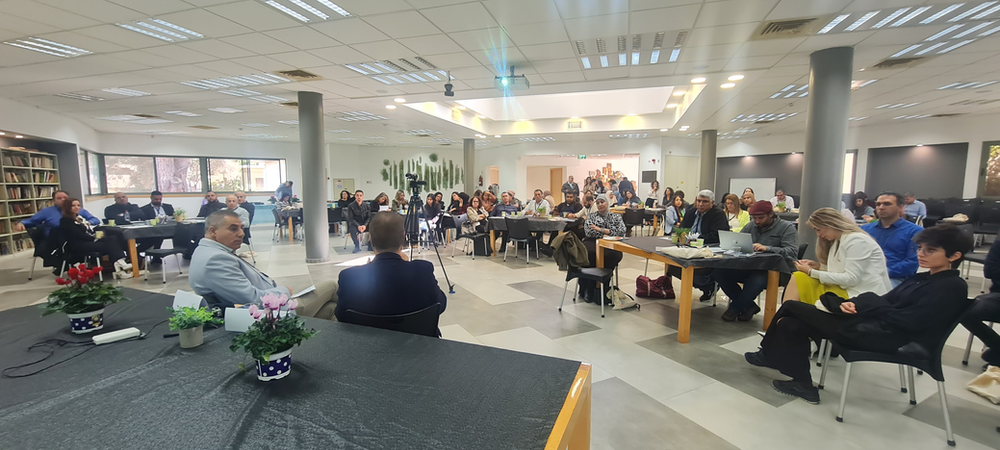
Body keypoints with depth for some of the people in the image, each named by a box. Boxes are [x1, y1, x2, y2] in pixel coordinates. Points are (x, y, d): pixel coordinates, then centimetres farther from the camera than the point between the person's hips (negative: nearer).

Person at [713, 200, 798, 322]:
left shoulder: (787, 227, 0)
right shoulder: (751, 226, 16)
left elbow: (792, 252, -14)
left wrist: (767, 248, -29)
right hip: (750, 268, 6)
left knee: (757, 280, -41)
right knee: (718, 272, -18)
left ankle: (735, 308, -13)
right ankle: (749, 306, -5)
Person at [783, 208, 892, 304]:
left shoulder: (856, 240, -12)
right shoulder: (837, 241, 14)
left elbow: (851, 279, -17)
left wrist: (811, 272, -14)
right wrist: (819, 266, -2)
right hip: (848, 290, 9)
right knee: (798, 278, -4)